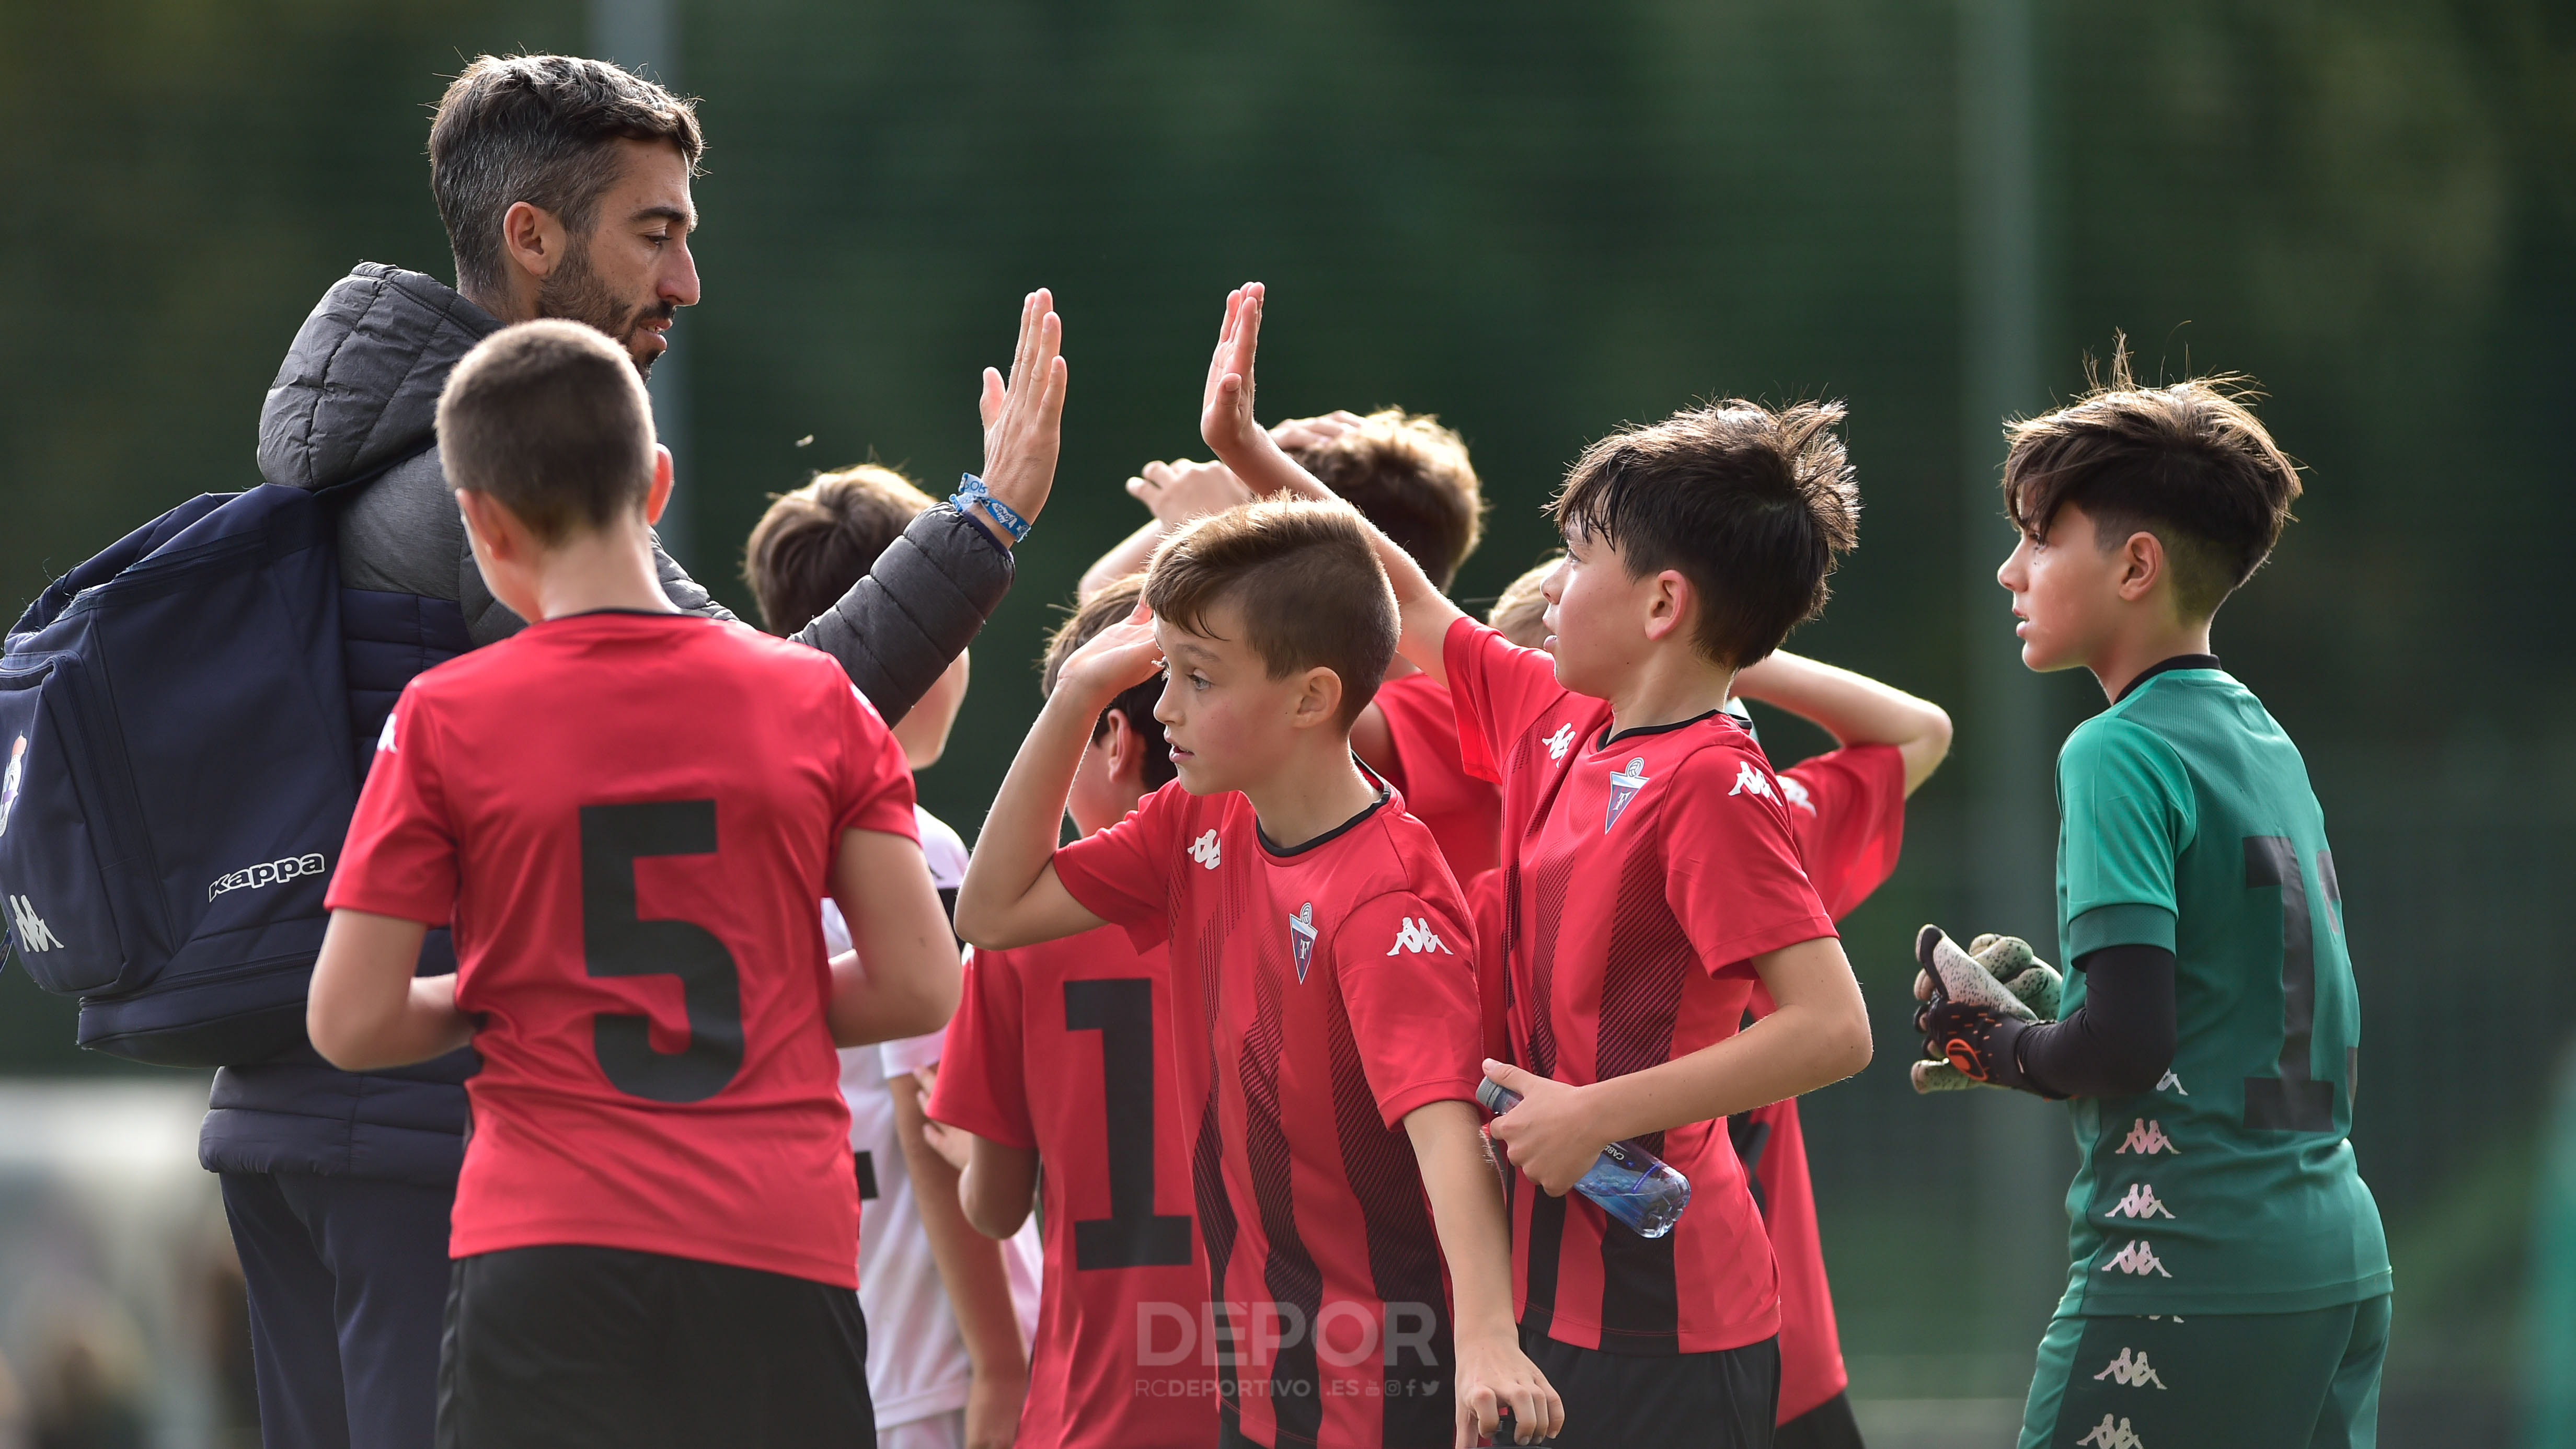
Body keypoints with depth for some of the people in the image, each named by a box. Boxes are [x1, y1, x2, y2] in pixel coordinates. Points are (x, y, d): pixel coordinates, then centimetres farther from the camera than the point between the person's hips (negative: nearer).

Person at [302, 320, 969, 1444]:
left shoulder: (445, 721, -1)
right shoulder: (816, 700, 4)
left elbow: (349, 1025, -2)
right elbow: (918, 987, 3)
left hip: (547, 1245, -2)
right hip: (783, 1255, 2)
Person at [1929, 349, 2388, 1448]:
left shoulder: (2120, 753, -10)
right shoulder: (2268, 744, 15)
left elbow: (2127, 1044, -19)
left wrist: (1999, 1050, -1)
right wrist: (2042, 1012, 15)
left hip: (2191, 1270, -9)